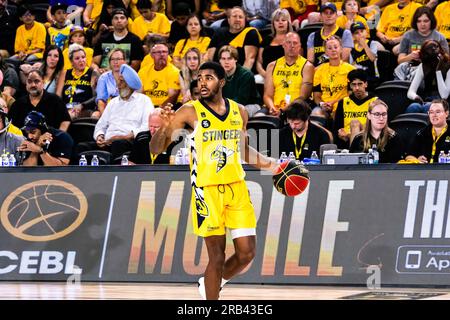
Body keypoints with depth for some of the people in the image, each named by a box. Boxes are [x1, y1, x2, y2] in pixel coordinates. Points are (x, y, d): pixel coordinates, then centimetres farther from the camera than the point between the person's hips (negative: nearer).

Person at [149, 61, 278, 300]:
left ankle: (209, 283, 28)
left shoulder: (239, 112, 8)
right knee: (217, 257, -6)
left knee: (247, 253, 3)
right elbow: (155, 149, -9)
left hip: (237, 187, 5)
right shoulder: (190, 112, -6)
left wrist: (271, 164, 11)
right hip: (207, 189, -5)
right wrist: (164, 128, -29)